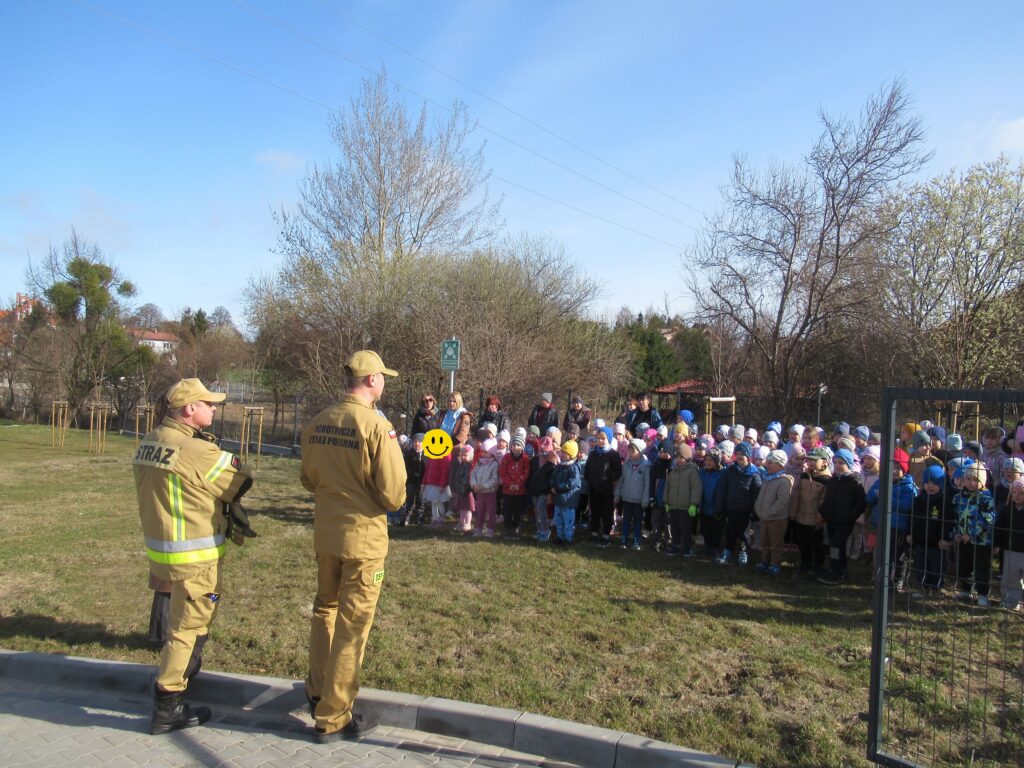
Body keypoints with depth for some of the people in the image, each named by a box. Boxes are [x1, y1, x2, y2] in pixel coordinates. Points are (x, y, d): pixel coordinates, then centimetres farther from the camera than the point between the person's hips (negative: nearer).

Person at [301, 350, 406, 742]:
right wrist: (389, 503, 2)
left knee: (325, 609, 25)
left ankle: (318, 691, 41)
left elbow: (308, 479, 11)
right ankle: (333, 718, 17)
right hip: (364, 536, -6)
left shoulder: (317, 423, -1)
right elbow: (393, 493, -19)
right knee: (352, 626, 6)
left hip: (325, 532, 6)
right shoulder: (377, 426, -19)